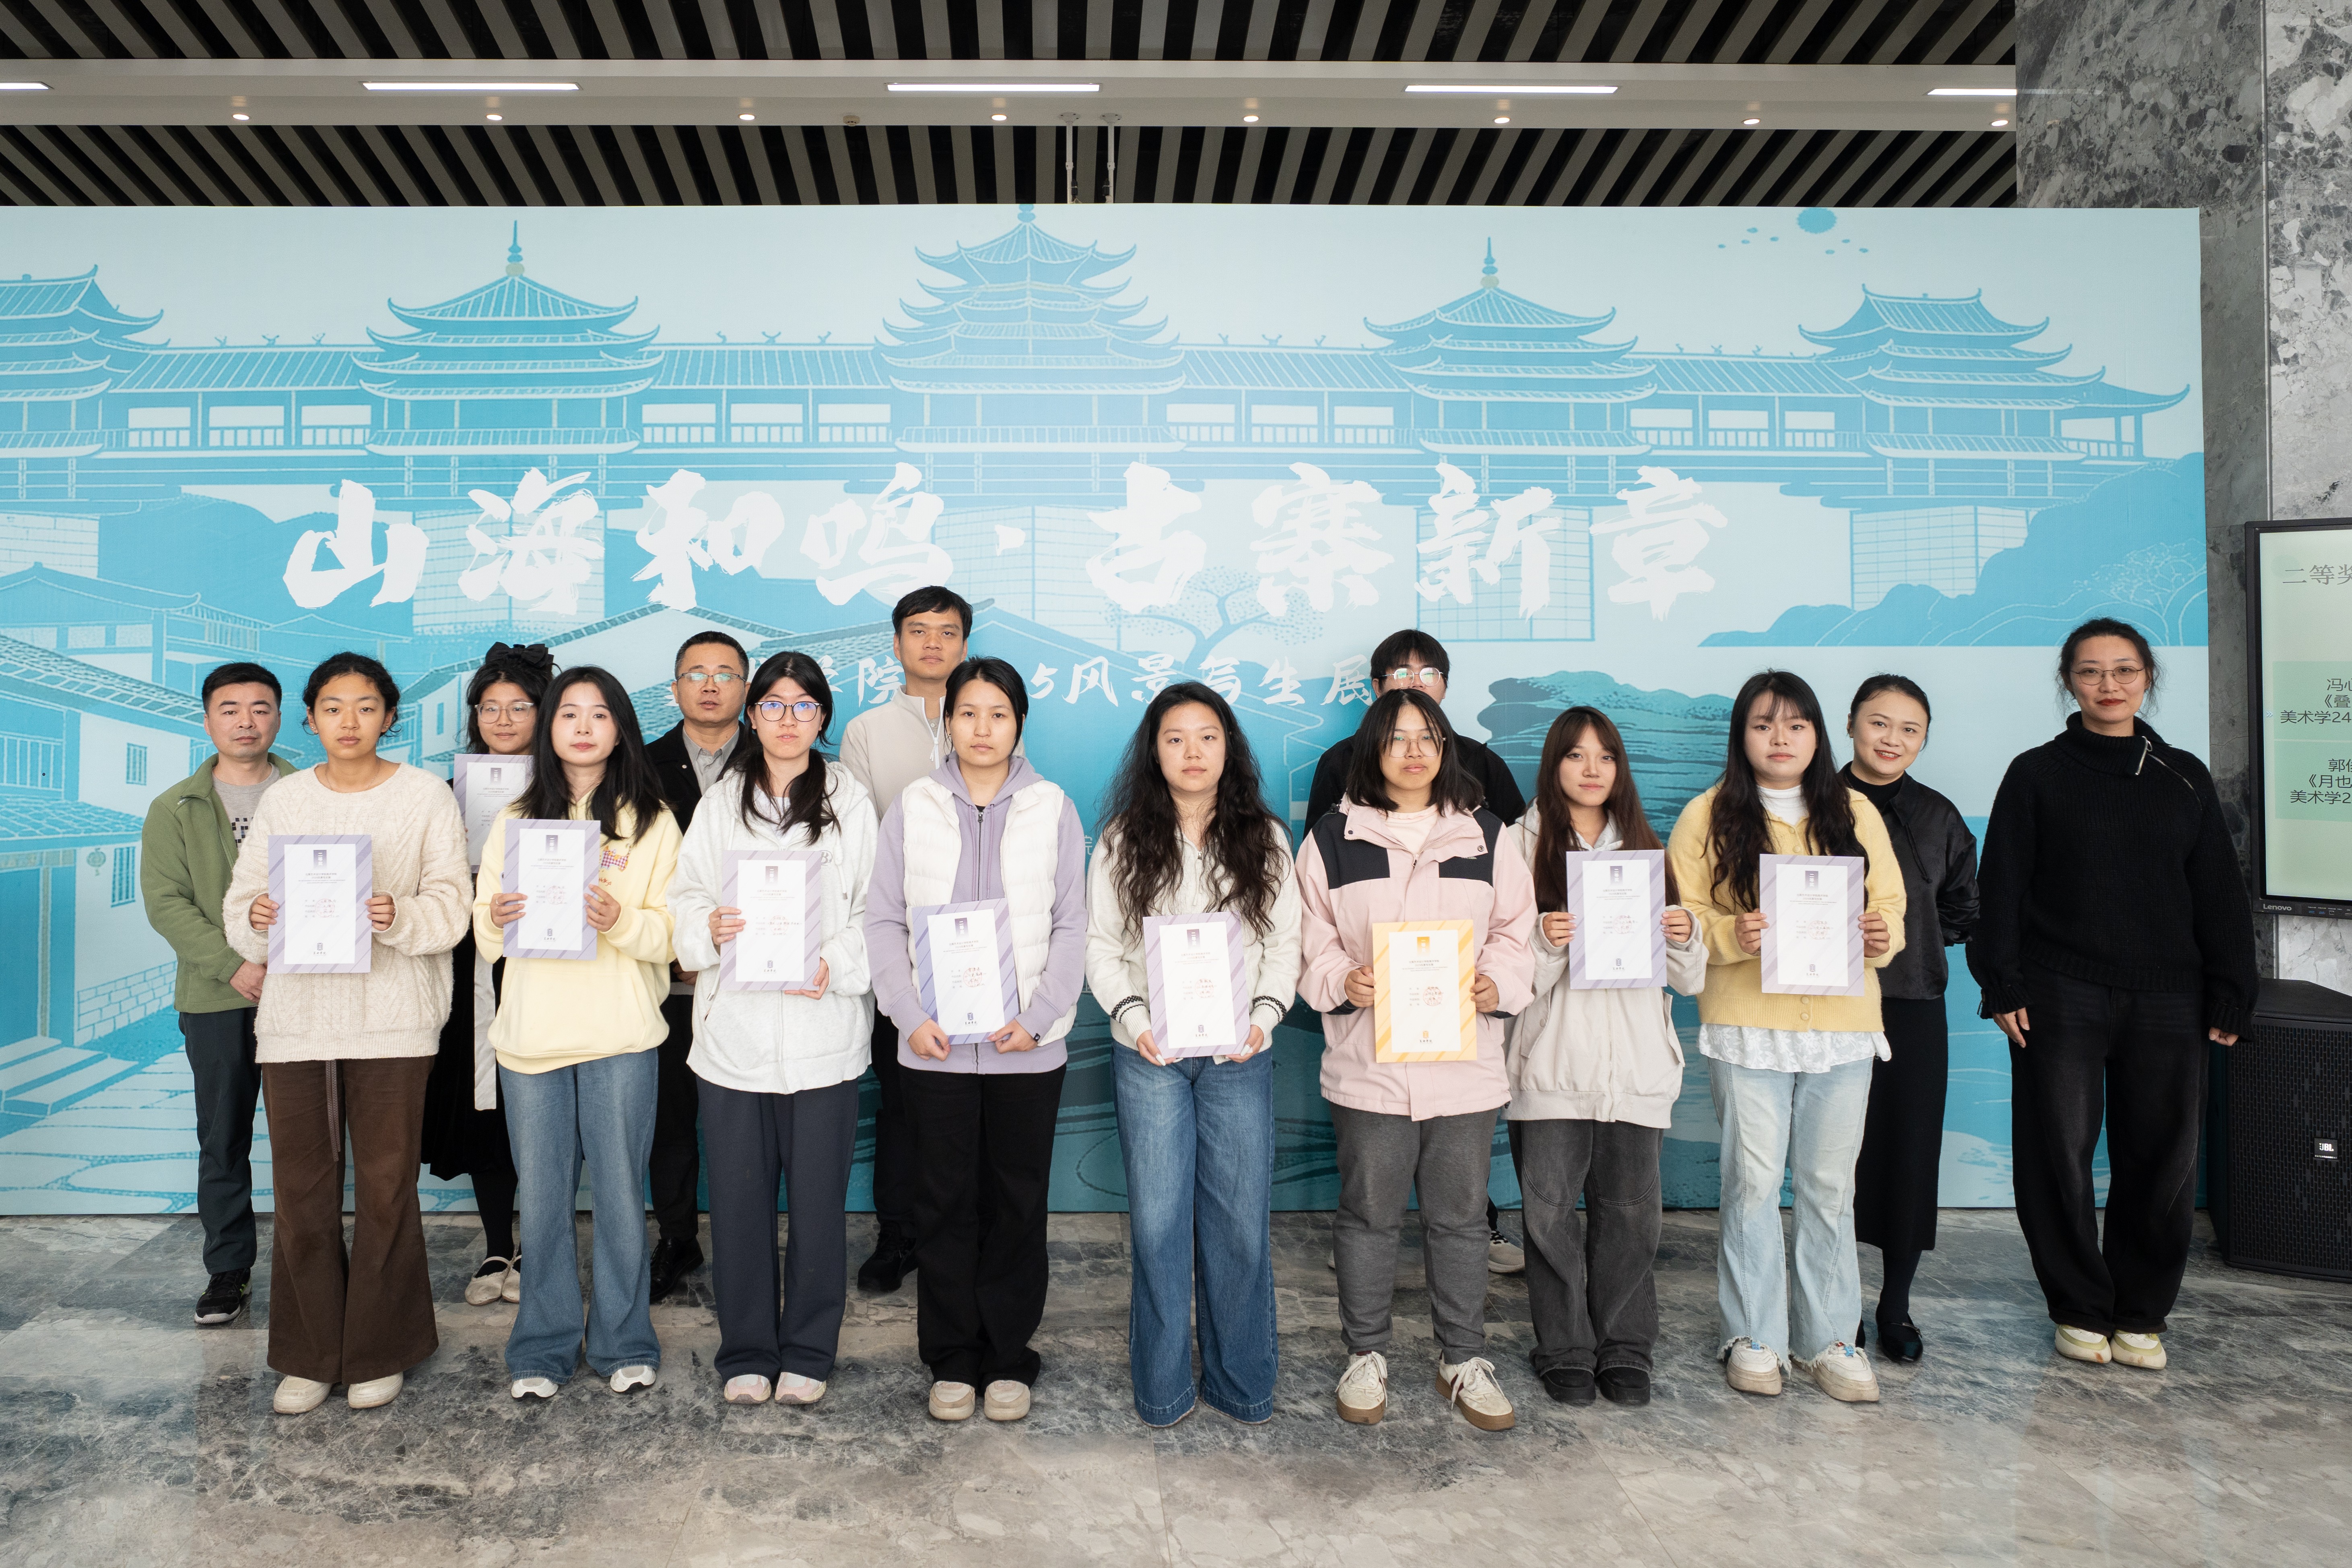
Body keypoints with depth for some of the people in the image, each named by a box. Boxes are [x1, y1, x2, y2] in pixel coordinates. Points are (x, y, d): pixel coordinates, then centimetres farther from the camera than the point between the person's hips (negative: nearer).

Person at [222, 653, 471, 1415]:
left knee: (386, 1187, 2)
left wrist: (399, 915, -22)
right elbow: (241, 903, 10)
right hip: (294, 1016, 3)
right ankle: (310, 1356, 19)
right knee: (301, 1188, 5)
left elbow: (451, 904, -3)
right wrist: (258, 919, -13)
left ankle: (379, 1352, 17)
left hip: (391, 1018, -2)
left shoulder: (426, 795, 3)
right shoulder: (282, 800, 11)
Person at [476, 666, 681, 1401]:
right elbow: (484, 935, 12)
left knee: (620, 1193, 4)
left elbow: (674, 931, -2)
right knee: (541, 1196, 7)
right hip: (530, 1031, 2)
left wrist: (622, 921, -21)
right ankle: (545, 1347, 22)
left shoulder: (652, 820, 4)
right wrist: (498, 918, -11)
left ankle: (624, 1342, 20)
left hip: (621, 1033, -2)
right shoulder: (516, 818, 12)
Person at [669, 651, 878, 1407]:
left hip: (823, 1029, -1)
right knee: (739, 1197, 7)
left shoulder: (850, 801, 5)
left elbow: (875, 908, 2)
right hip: (734, 1027, 2)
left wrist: (836, 965, -13)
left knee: (818, 1198, 4)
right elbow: (685, 895, 8)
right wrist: (709, 928, -13)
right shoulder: (721, 802, 10)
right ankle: (747, 1352, 23)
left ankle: (808, 1354, 20)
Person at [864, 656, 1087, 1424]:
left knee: (1017, 1204, 7)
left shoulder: (1053, 809, 3)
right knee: (944, 1203, 7)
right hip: (936, 1044, 0)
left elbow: (1072, 927, 1)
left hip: (1028, 1045, 0)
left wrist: (1038, 1016, -10)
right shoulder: (913, 807, 4)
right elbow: (883, 920, 2)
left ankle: (1009, 1358, 22)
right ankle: (951, 1359, 22)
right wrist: (909, 1015, -9)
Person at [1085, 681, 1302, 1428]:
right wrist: (1133, 1016, -11)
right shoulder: (1124, 840, 4)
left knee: (1240, 1222, 5)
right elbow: (1100, 945, 4)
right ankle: (1162, 1387, 19)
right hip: (1150, 1058, -1)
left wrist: (1263, 1017, -8)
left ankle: (1241, 1384, 22)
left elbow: (1286, 943, 7)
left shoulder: (1264, 840, 7)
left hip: (1240, 1057, 1)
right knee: (1158, 1221, 3)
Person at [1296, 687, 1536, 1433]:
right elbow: (1308, 938, 4)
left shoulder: (1486, 835, 8)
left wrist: (1496, 984, -9)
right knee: (1368, 1214, 8)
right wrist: (1342, 980, -15)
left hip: (1466, 1059, 2)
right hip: (1368, 1062, -1)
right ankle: (1366, 1355, 25)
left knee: (1461, 1216, 10)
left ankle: (1464, 1359, 26)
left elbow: (1517, 931, 9)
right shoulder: (1334, 838, 3)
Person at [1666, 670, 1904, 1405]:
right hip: (1746, 1025, -2)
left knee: (1830, 1185, 8)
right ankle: (1753, 1336, 15)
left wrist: (1883, 935, -9)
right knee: (1753, 1180, 2)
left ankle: (1828, 1336, 21)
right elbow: (1680, 917, -1)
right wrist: (1730, 935, -20)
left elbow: (1891, 904, 13)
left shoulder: (1856, 813, 11)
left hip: (1841, 1022, 3)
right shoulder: (1708, 816, 2)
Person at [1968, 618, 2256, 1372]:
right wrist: (2003, 988, -7)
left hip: (2164, 1000, 2)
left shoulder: (2185, 778, 11)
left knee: (2162, 1157, 4)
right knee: (2059, 1153, 0)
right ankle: (2081, 1309, 16)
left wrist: (2229, 998, 4)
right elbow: (2002, 888, 0)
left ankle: (2143, 1314, 21)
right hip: (2061, 998, -2)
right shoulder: (2037, 774, 3)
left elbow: (2220, 896, 11)